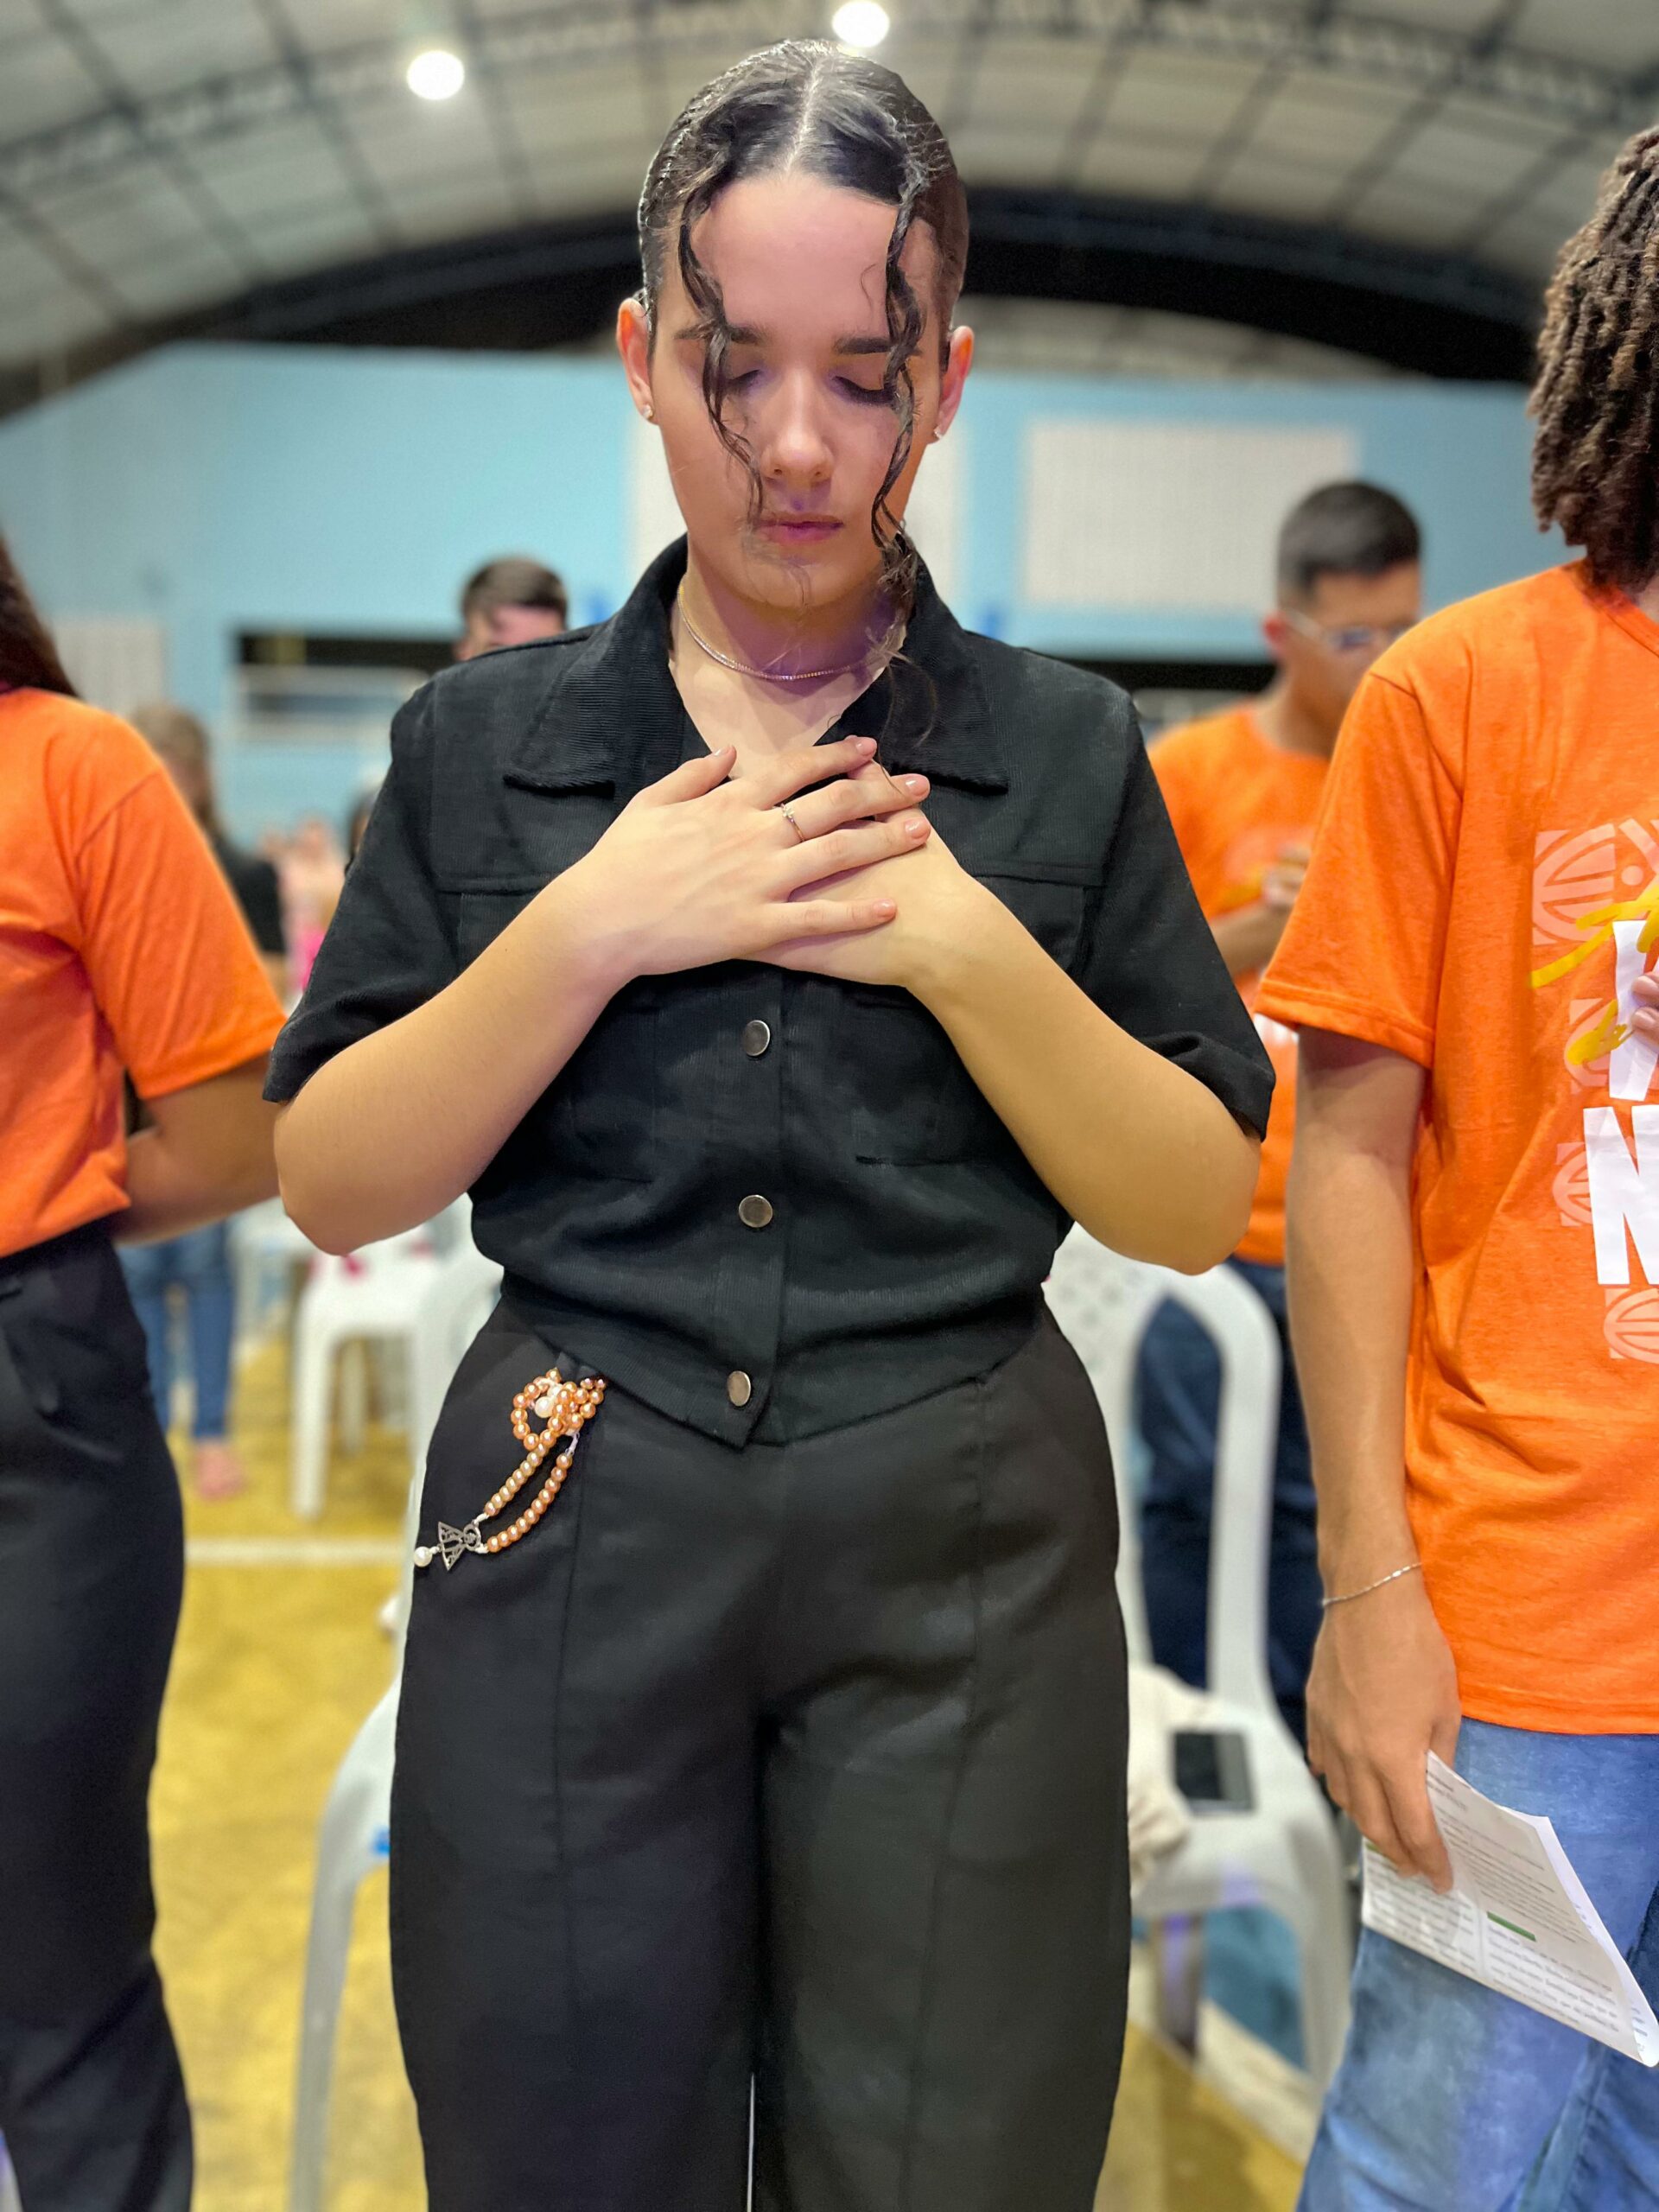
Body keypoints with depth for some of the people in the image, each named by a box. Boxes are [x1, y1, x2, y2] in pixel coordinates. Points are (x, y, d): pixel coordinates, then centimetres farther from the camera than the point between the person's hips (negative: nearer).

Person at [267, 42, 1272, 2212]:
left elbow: (1200, 1207, 0)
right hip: (568, 1544, 1)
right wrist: (592, 928, -14)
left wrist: (964, 944, -14)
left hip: (961, 1560, 0)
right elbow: (334, 1188, -1)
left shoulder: (1065, 751, 2)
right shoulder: (489, 742, 3)